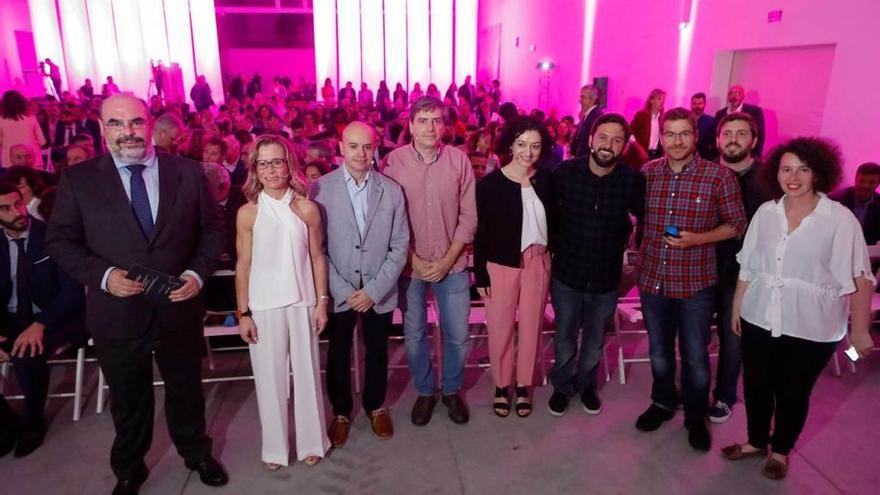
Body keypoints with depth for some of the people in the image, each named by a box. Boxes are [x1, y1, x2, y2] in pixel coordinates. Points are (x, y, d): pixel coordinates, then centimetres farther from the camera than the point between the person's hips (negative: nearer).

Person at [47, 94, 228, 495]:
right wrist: (103, 275, -18)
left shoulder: (188, 172, -3)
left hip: (179, 308, 1)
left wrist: (197, 272, -14)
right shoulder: (78, 179, -5)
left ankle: (197, 454, 46)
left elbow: (213, 229, 1)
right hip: (117, 315, 0)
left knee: (187, 391, 20)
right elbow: (61, 241, -2)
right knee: (127, 402, 21)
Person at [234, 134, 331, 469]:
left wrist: (322, 302, 0)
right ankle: (275, 446, 27)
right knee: (269, 376, 10)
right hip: (263, 305, 0)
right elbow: (243, 266, -1)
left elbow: (317, 257, 2)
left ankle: (311, 441, 28)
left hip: (302, 301, 1)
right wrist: (243, 313, -2)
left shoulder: (307, 208, -3)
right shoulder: (247, 213, -4)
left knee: (306, 372, 10)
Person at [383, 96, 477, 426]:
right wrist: (413, 260, -9)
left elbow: (469, 216, -2)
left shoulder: (459, 160, -3)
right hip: (410, 265, 0)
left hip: (452, 265, 1)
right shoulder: (393, 162, -6)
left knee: (457, 335, 8)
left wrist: (447, 260, -8)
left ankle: (452, 390, 33)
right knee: (414, 334, 12)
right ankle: (425, 392, 34)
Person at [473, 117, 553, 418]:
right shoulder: (490, 183, -10)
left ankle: (523, 386, 33)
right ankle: (501, 386, 31)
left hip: (538, 263, 3)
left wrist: (554, 258, -1)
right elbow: (481, 232, -7)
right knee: (500, 329, 9)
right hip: (501, 265, -2)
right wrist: (480, 274, -8)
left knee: (531, 327, 13)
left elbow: (553, 222, 6)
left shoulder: (546, 180, -1)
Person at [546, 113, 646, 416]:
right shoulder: (565, 172, -12)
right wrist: (554, 244, 2)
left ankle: (586, 384, 44)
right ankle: (562, 385, 39)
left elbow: (643, 219, 4)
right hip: (567, 271, 0)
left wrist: (620, 241, 2)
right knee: (564, 337, 15)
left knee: (595, 339, 19)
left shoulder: (633, 180, -12)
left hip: (607, 276, 1)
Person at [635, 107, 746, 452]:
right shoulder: (647, 173, 0)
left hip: (695, 283, -3)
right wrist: (637, 258, 3)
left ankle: (695, 416, 34)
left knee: (695, 356, 11)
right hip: (652, 279, 3)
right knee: (659, 351, 19)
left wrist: (697, 238, -18)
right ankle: (663, 403, 42)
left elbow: (737, 225, -4)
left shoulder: (719, 176, -9)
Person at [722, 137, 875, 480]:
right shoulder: (766, 212, 0)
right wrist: (737, 306, 11)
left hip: (811, 326, -3)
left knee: (793, 393, 14)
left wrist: (861, 330, -9)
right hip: (759, 318, 3)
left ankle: (780, 450, 38)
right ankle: (756, 441, 40)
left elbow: (859, 278, -10)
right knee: (755, 385, 16)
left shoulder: (840, 218, -12)